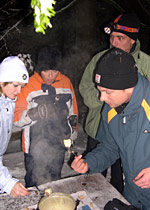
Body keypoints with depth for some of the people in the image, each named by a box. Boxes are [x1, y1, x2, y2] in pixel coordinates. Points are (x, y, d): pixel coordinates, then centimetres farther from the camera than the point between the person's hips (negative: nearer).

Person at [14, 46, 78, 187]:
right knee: (34, 184, 12)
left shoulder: (66, 82, 0)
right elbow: (16, 118, -12)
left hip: (59, 145, 4)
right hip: (35, 147, -3)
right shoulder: (28, 85, -11)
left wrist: (72, 134, 15)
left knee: (54, 181, 21)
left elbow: (73, 111, 12)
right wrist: (32, 114, -31)